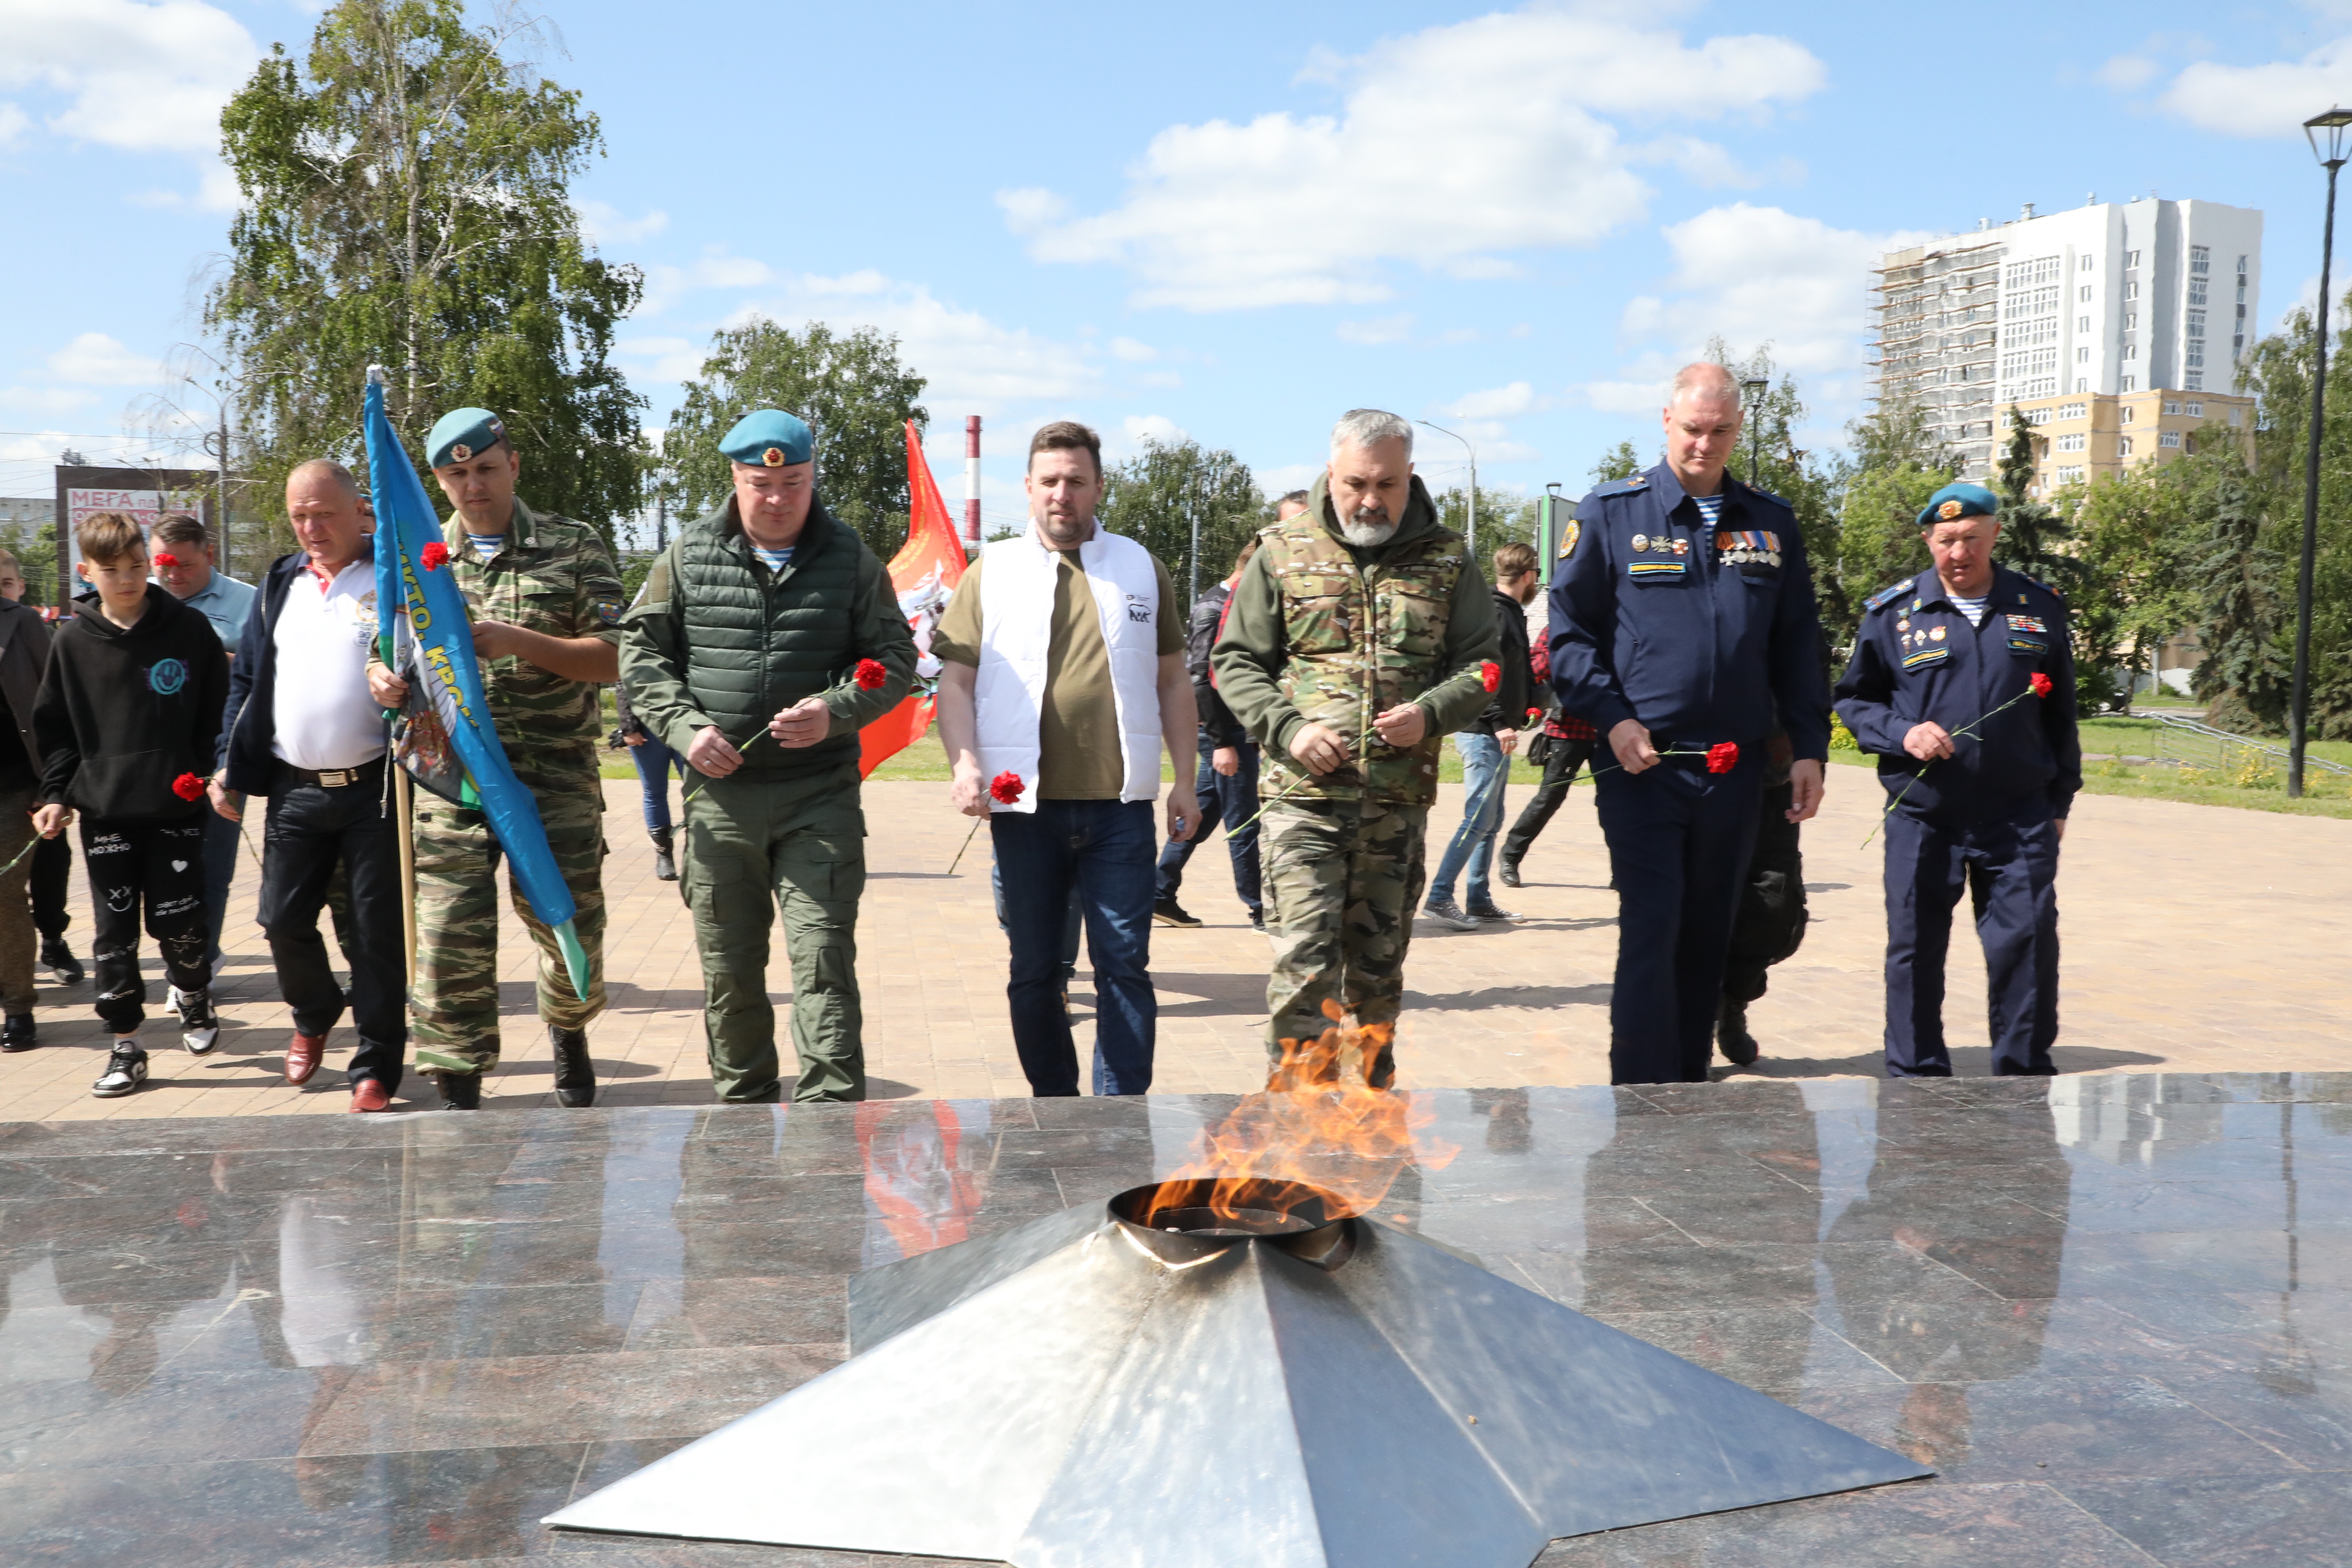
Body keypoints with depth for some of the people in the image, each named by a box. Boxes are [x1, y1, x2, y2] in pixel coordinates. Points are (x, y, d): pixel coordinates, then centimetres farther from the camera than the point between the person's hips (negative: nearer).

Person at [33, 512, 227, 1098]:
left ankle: (193, 996, 31)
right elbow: (54, 727, 9)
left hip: (177, 807, -1)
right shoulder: (72, 641, 2)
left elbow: (219, 710, 4)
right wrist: (56, 794, 0)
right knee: (114, 934, 3)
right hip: (104, 810, 1)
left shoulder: (189, 628, -1)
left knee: (178, 923, 0)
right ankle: (126, 1047, 15)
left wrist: (214, 773, -4)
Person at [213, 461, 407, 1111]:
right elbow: (245, 679, 17)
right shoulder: (280, 584, 13)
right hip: (293, 790, 5)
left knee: (374, 932, 0)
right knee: (283, 921, 10)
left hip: (373, 789, -5)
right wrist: (228, 765, 11)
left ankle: (375, 1069, 11)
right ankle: (314, 1016, 39)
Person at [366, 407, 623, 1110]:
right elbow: (386, 650, 15)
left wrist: (519, 641, -17)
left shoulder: (573, 547, 4)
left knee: (570, 929, 5)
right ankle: (459, 1097, 10)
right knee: (449, 942, -3)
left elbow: (613, 658, -3)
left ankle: (568, 1031, 37)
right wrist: (382, 680, -10)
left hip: (556, 775, -1)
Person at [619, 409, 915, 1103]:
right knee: (728, 968, 11)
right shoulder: (688, 555, 5)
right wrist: (683, 727, -8)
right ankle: (744, 1105, 26)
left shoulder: (850, 558, 3)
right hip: (719, 792, 2)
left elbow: (894, 657, 4)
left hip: (820, 793, -2)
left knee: (823, 959, -8)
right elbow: (641, 651, 8)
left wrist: (838, 711, -14)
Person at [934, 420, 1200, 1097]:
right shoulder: (992, 571, 7)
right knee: (1033, 970, 8)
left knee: (1124, 965, -2)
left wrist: (1185, 776, 7)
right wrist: (964, 762, -12)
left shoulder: (1141, 568, 11)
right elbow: (955, 678, 3)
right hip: (1025, 802, 0)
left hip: (1120, 801, 0)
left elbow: (1173, 680, 13)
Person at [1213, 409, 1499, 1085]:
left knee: (1379, 965, 12)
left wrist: (1432, 713, -10)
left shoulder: (1446, 559, 8)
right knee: (1304, 962, -9)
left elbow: (1481, 661, 10)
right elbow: (1235, 662, 6)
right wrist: (1287, 729, -11)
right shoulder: (1283, 551, 4)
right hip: (1305, 796, -2)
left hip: (1401, 800, 2)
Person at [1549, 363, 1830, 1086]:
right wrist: (1613, 719, -12)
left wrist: (1808, 748, 8)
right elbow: (1567, 631, -1)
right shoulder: (1611, 512, 1)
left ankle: (1690, 1087, 24)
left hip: (1735, 771, 4)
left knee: (1708, 939, 12)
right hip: (1642, 765, -4)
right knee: (1651, 936, -8)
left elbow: (1798, 647, 14)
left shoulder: (1771, 523, 12)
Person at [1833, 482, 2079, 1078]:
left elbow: (2059, 714, 15)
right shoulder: (1892, 611, 3)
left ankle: (2024, 1074, 13)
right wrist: (1903, 733, -11)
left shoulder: (2039, 609, 9)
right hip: (1921, 817, -1)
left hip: (2019, 816, 1)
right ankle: (1915, 1076, 16)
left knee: (2028, 940, -2)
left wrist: (2059, 801, 14)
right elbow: (1853, 699, 8)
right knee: (1915, 949, 3)